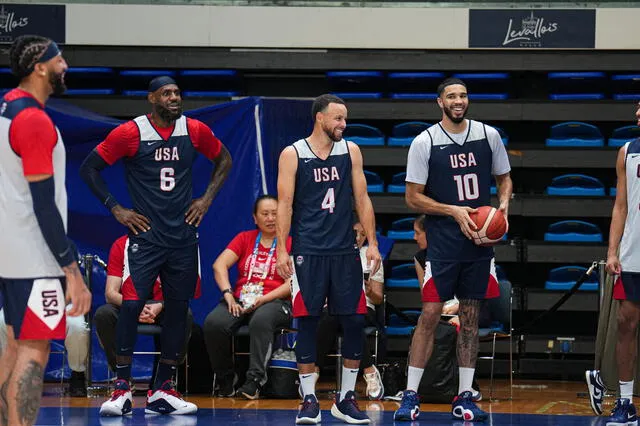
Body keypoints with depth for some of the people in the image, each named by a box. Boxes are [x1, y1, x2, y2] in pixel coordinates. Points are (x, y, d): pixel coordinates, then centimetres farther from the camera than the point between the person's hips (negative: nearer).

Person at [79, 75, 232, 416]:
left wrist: (207, 198, 7)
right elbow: (89, 168, -1)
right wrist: (115, 208, -5)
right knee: (131, 305, -13)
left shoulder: (195, 131, 1)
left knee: (178, 309, 6)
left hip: (183, 236, 4)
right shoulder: (129, 133, -9)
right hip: (145, 236, -4)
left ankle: (163, 390, 14)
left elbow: (224, 160, 18)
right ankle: (122, 390, -4)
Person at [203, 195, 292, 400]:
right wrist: (228, 294, -13)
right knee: (213, 323, -28)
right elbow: (219, 265, 5)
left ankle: (255, 379, -36)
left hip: (275, 302, -3)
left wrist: (263, 299, -16)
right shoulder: (244, 239, 18)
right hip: (240, 300, 3)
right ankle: (226, 379, -12)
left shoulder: (289, 243, 8)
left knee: (260, 320, -40)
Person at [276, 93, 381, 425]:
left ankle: (345, 399, 10)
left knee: (355, 322, 0)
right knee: (306, 323, -3)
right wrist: (282, 250, -10)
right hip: (307, 252, -3)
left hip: (345, 250, 3)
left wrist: (372, 242, 2)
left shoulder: (350, 151, 8)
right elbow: (284, 204, -3)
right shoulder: (293, 155, -1)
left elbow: (362, 198, 9)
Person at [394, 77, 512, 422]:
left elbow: (504, 178, 17)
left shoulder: (488, 135, 4)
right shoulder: (425, 142, -5)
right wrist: (454, 211, -15)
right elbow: (413, 197, -4)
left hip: (480, 239, 4)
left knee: (470, 317, 7)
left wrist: (503, 204, -4)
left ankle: (464, 397, 11)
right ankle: (410, 395, -2)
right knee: (430, 314, -8)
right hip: (442, 241, -3)